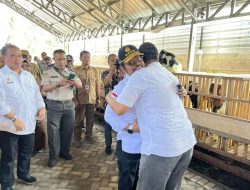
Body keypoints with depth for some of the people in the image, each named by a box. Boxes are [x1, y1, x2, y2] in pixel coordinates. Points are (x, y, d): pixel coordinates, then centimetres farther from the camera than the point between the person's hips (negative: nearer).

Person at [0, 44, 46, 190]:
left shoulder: (28, 75, 10)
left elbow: (37, 94, 14)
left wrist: (41, 108, -3)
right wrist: (14, 119, -22)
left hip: (29, 124, 6)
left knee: (27, 153, 20)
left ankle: (23, 174, 42)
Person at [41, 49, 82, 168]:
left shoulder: (71, 72, 9)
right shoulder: (48, 73, -1)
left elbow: (80, 85, 4)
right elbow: (44, 88, -12)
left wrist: (74, 82, -20)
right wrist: (58, 84, -29)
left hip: (69, 105, 3)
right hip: (54, 105, -3)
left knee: (68, 130, 9)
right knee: (53, 131, 1)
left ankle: (64, 151, 27)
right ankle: (53, 156, 14)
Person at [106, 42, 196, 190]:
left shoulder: (141, 75, -7)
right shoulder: (172, 77, 17)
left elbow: (120, 109, -10)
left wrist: (108, 98, 12)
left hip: (162, 146, -8)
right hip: (187, 141, 8)